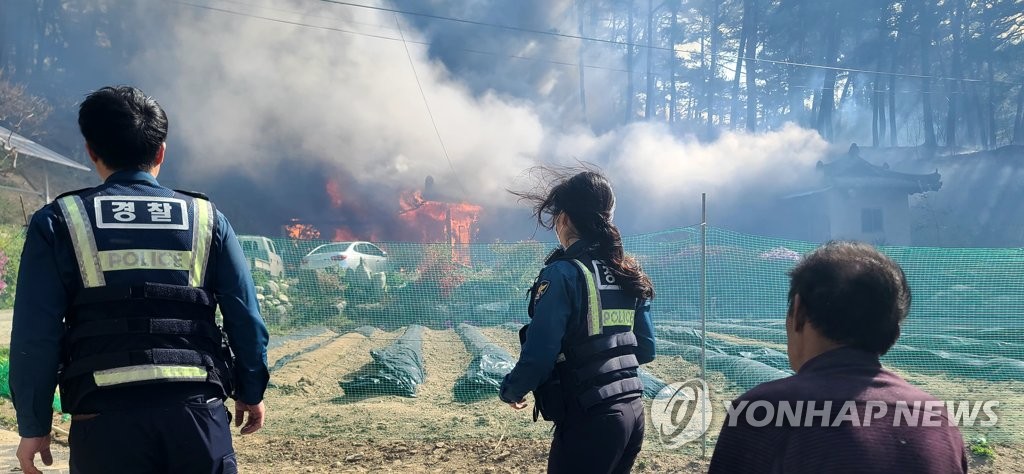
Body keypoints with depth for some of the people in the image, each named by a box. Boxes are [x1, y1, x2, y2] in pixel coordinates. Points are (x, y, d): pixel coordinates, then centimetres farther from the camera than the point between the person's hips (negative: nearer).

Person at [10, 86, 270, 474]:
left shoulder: (59, 221, 4)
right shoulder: (206, 218, 8)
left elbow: (35, 335, -1)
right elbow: (245, 317, 6)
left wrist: (34, 426, 8)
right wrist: (251, 392, 18)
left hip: (106, 416, -1)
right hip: (197, 410, 1)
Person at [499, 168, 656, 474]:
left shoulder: (563, 273, -14)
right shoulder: (629, 274, 8)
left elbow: (538, 353, -16)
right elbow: (646, 349, 13)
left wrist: (510, 391, 3)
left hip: (589, 420, -7)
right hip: (633, 413, 8)